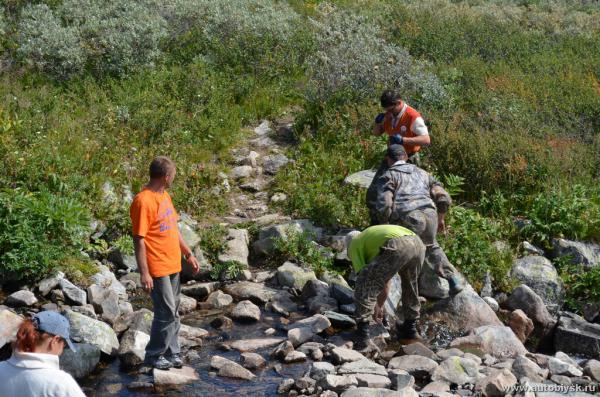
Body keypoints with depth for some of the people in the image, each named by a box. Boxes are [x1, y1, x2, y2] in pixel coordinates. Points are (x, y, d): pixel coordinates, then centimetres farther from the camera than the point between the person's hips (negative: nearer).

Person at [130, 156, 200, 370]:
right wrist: (144, 273, -20)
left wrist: (188, 254, 19)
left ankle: (172, 352, 25)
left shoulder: (164, 195, 10)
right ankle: (153, 355, 11)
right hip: (157, 269, -9)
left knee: (173, 312, 14)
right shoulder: (143, 201, -19)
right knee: (166, 312, -3)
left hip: (173, 265, 9)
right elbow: (139, 239, -19)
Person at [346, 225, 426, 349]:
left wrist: (376, 306, 30)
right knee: (410, 284, 35)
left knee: (364, 284, 6)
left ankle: (363, 333, 2)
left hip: (397, 248, -7)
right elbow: (386, 281, 47)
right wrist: (379, 306, 55)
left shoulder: (354, 246, 24)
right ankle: (410, 327, 40)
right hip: (417, 243, 7)